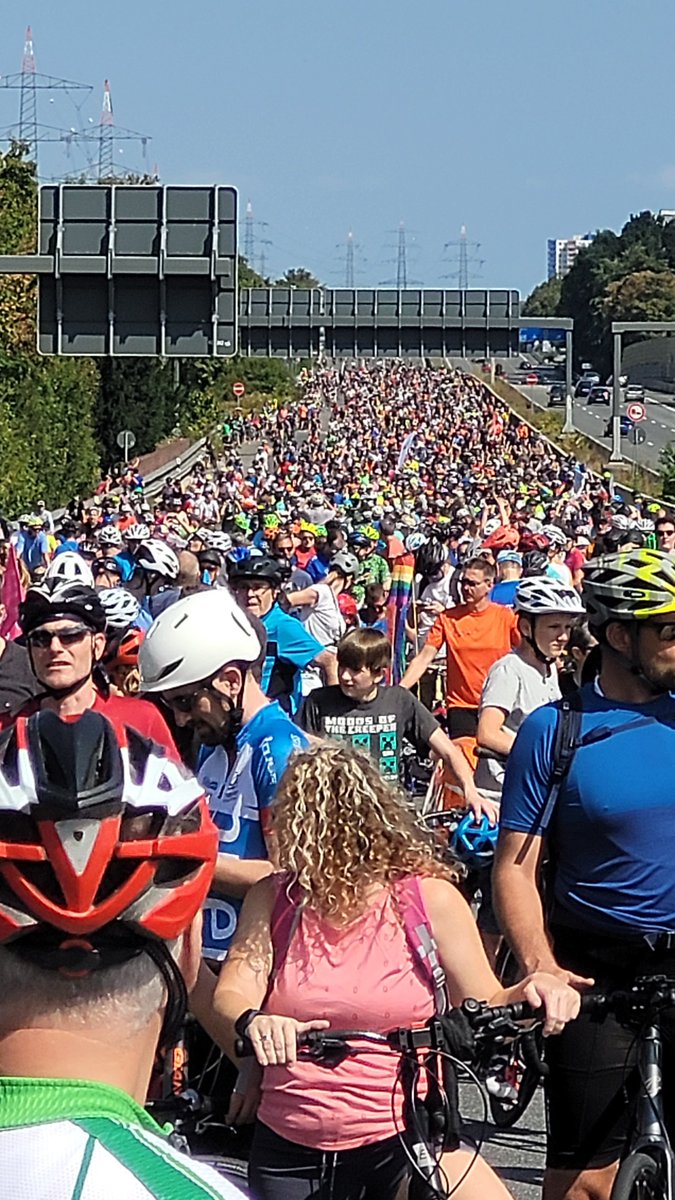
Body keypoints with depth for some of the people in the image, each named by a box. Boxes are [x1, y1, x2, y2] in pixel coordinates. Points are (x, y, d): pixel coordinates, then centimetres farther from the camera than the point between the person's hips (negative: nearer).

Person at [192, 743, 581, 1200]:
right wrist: (252, 1022, -32)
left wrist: (531, 990, -25)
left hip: (404, 1141, -3)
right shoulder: (273, 900, 4)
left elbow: (487, 1007, -2)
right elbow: (229, 997, -8)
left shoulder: (431, 899, -3)